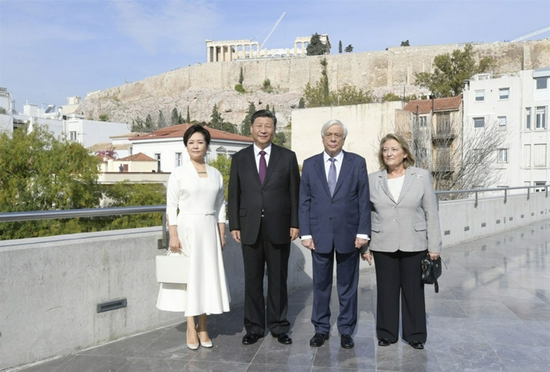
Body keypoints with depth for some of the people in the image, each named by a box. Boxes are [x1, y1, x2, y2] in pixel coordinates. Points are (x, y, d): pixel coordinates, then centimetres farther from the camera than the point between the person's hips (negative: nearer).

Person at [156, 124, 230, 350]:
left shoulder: (216, 174, 7)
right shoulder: (179, 173, -2)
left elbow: (220, 207, 10)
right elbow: (171, 207, -5)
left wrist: (222, 234, 6)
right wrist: (173, 235, -11)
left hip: (209, 230, 3)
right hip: (186, 229, -3)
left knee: (208, 275, 6)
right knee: (188, 276, 3)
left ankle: (202, 326, 19)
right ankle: (191, 328, 15)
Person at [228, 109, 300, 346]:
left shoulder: (288, 157, 3)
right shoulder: (240, 158, 6)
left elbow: (295, 193, 3)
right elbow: (234, 195, 6)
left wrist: (295, 223, -3)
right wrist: (234, 225, 0)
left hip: (279, 228, -1)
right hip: (250, 229, 1)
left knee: (278, 279, 9)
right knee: (252, 280, 8)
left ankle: (279, 327, 24)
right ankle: (254, 327, 22)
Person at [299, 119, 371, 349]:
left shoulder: (357, 163, 0)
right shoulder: (310, 164, 4)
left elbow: (364, 200, -1)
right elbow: (304, 202, 3)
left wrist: (363, 232, -6)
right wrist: (305, 233, -3)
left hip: (348, 233, -1)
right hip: (319, 234, 1)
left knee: (348, 285, 10)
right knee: (321, 285, 10)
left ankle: (346, 330, 24)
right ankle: (321, 329, 24)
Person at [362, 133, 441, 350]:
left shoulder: (422, 177, 0)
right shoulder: (373, 180, 3)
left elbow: (431, 213, -1)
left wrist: (434, 246, -4)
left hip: (414, 245, -1)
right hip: (383, 246, 1)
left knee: (413, 290, 9)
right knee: (386, 290, 9)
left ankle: (415, 335, 25)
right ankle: (386, 333, 25)